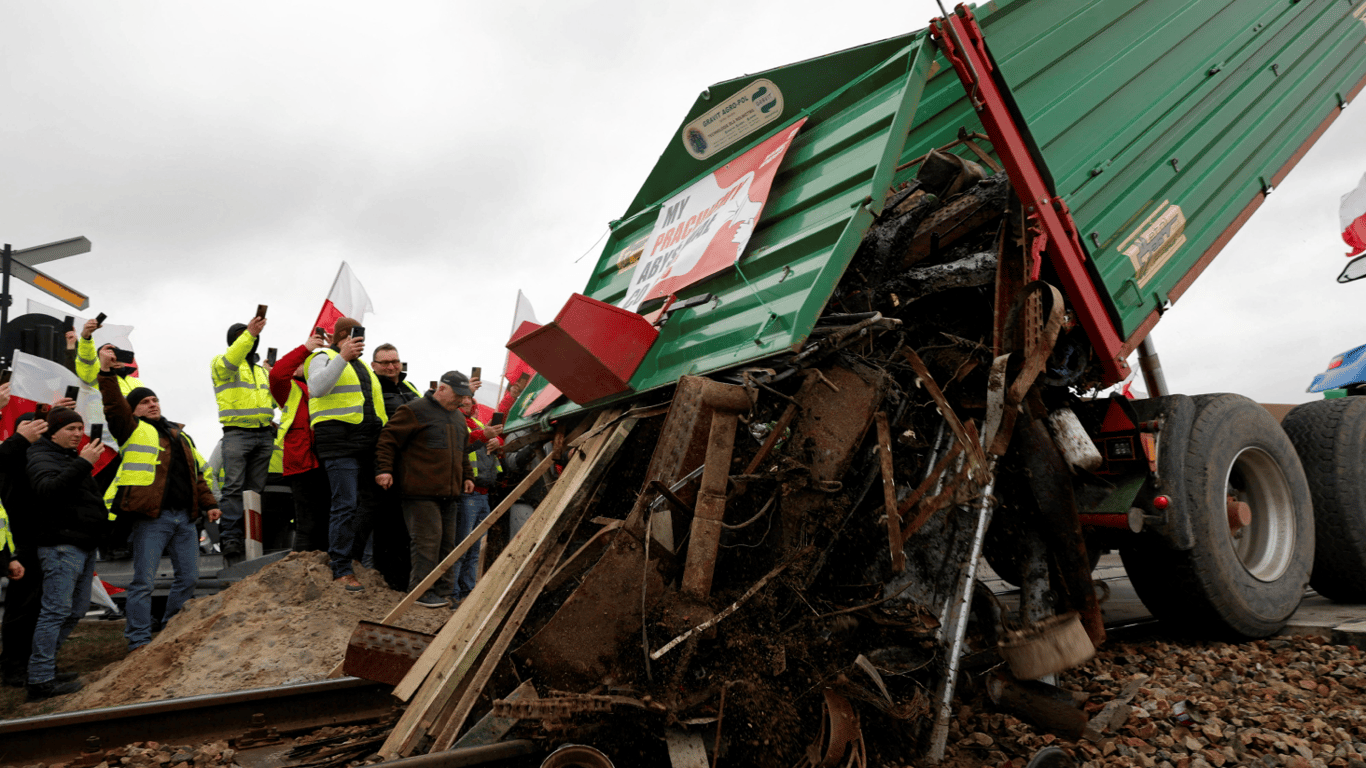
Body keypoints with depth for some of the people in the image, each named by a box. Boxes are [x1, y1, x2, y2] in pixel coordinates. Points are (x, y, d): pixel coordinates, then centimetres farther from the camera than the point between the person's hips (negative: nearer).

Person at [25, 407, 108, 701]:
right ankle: (40, 681, -9)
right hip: (62, 544, -10)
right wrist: (82, 464, -36)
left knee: (76, 610, 14)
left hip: (83, 545, 10)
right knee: (56, 611, -11)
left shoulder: (70, 457, 22)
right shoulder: (42, 457, -8)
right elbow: (47, 490, -30)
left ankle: (44, 660, 22)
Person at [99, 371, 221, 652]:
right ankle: (139, 640, 5)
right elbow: (114, 406, -12)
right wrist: (107, 374, -19)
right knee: (144, 581, -3)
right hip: (152, 518, -6)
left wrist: (209, 503, 15)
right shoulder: (133, 430, 5)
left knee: (188, 577, 10)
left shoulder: (180, 435, 22)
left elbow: (197, 473, 23)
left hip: (185, 518, 6)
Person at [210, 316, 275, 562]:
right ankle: (230, 539, -14)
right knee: (234, 488, -13)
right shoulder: (220, 363, 8)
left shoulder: (262, 370, 26)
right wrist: (249, 334, -31)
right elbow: (230, 361, -18)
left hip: (264, 434, 5)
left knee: (256, 490, 2)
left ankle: (252, 538, 3)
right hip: (237, 433, -5)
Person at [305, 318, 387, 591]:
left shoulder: (362, 364, 27)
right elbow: (317, 388, -18)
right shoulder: (324, 358, 3)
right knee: (346, 505, -11)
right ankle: (341, 570, -6)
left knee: (369, 502, 8)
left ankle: (353, 556, 20)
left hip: (368, 442, 8)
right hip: (340, 441, -8)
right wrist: (342, 357, -24)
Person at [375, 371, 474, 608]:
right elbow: (389, 439, -7)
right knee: (428, 539, -10)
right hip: (421, 492, -8)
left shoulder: (459, 417, 21)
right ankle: (421, 592, -1)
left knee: (447, 542, 8)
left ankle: (442, 590, 16)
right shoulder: (414, 411, -4)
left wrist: (467, 476, 25)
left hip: (450, 492, 8)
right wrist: (384, 469, -15)